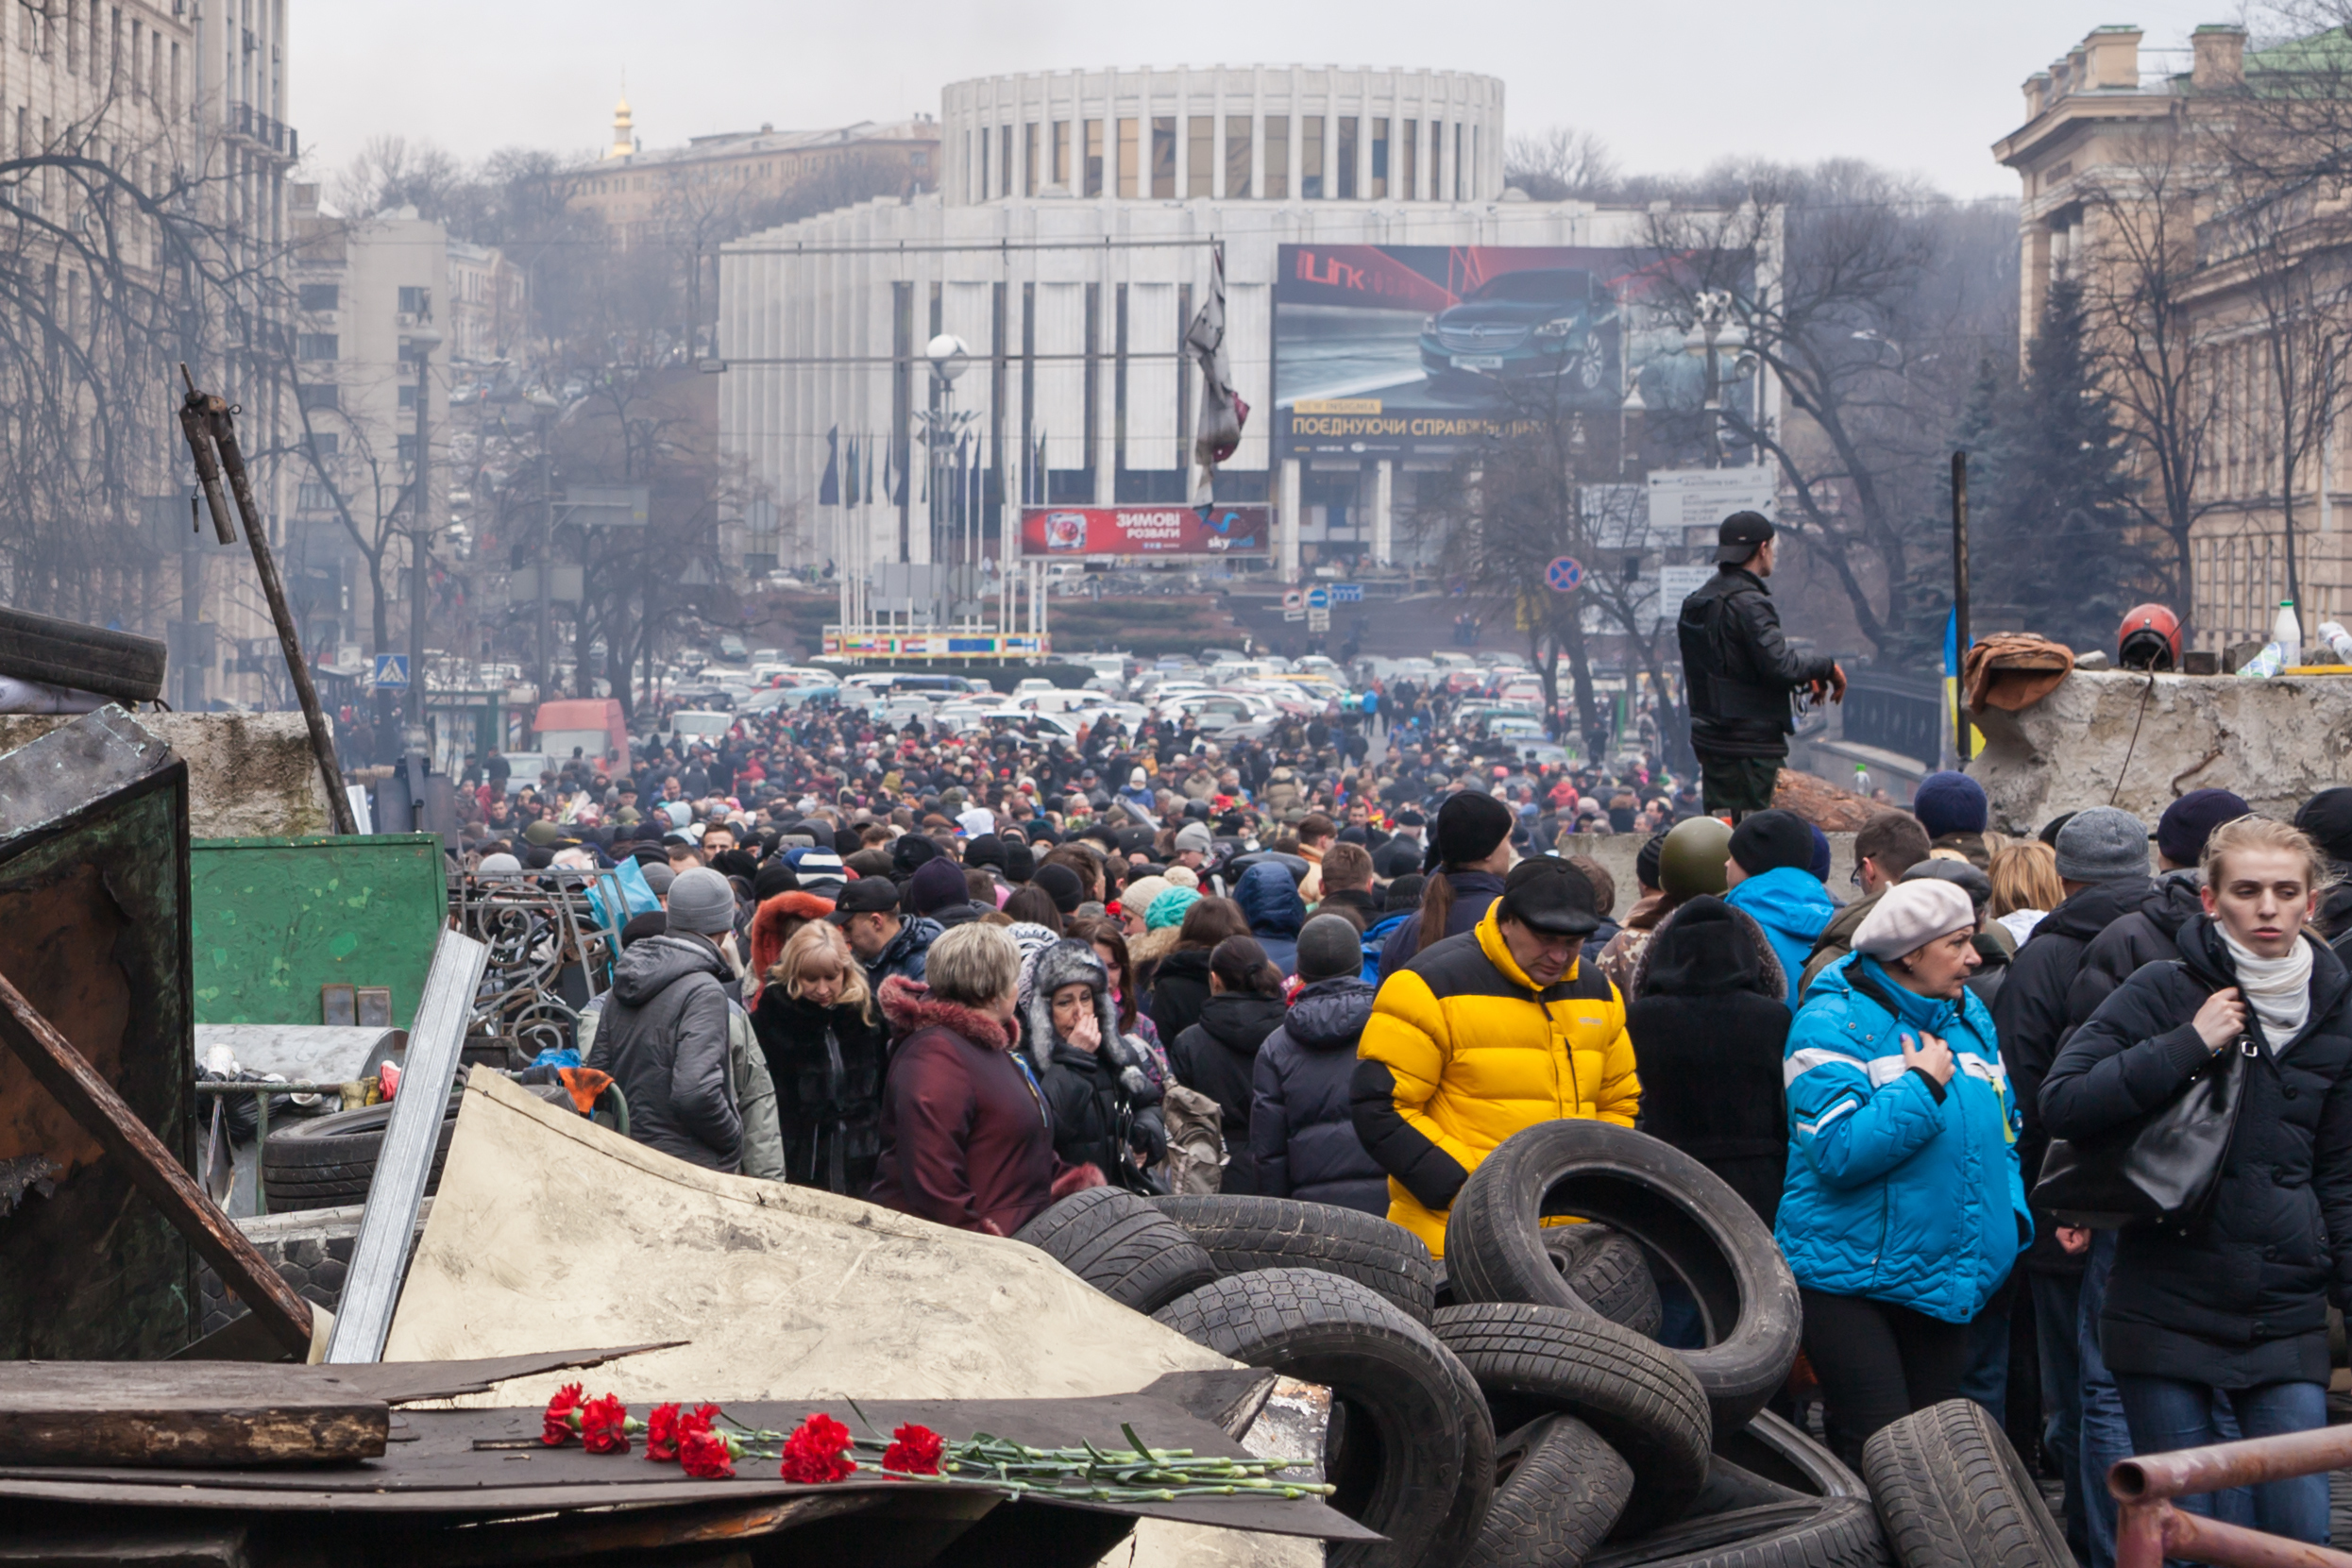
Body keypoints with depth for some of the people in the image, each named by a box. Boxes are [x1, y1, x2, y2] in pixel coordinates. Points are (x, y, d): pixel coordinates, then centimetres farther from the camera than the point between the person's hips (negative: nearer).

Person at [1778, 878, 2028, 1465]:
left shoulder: (1968, 1015, 10)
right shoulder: (1833, 1023, -13)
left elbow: (2001, 1131, 20)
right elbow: (1839, 1150, -25)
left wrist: (2009, 1215, 4)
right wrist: (1924, 1085, -20)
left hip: (1948, 1276, 7)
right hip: (1850, 1276, -7)